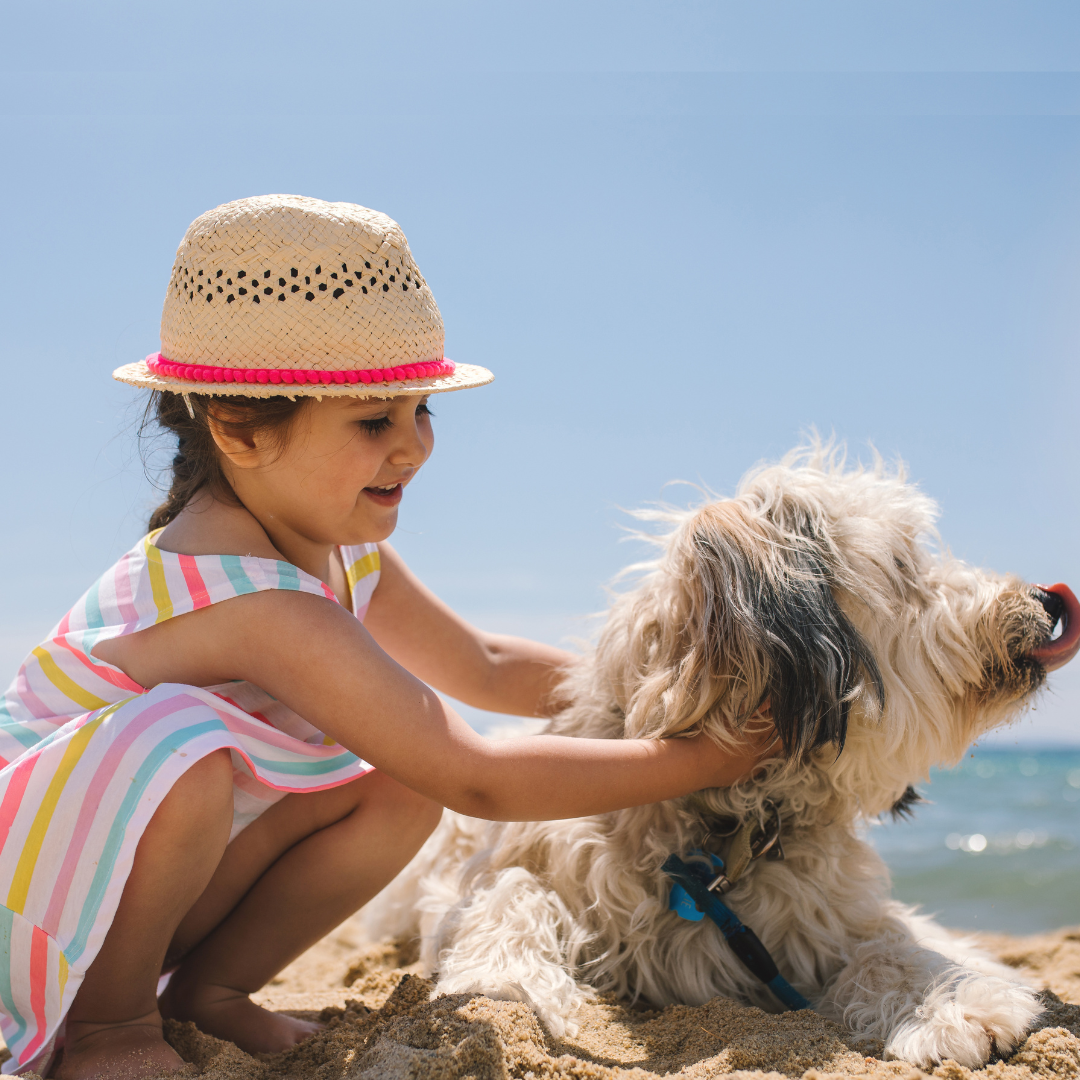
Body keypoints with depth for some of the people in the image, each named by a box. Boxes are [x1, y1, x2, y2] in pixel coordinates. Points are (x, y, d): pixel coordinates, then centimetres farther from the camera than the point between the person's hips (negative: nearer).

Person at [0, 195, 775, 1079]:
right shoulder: (258, 602, -33)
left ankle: (205, 984, 7)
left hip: (160, 876, 8)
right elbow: (477, 782, -30)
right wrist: (710, 757, -25)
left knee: (402, 789, -7)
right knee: (182, 748, -38)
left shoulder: (333, 543, -4)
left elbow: (485, 667, 10)